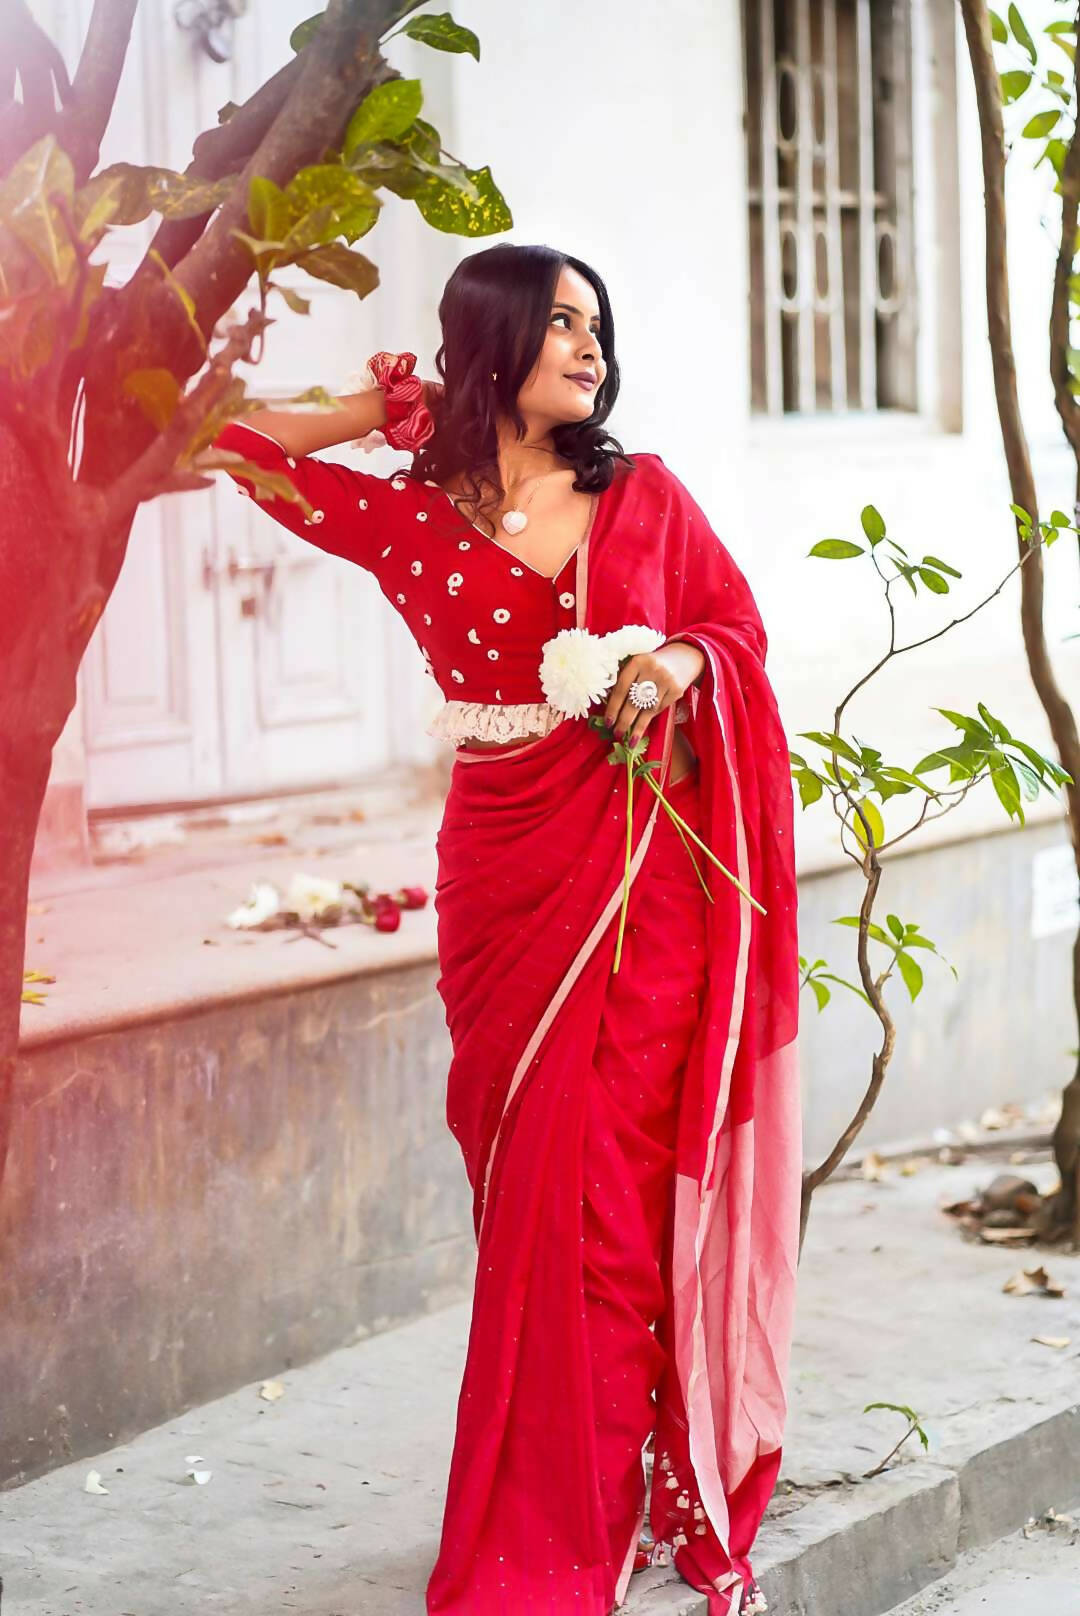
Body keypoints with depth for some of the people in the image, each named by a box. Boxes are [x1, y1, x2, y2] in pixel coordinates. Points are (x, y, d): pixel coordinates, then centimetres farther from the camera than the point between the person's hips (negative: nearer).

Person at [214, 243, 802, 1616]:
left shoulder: (645, 496, 7)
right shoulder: (411, 519, 4)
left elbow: (740, 625, 14)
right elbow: (231, 445, 8)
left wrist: (677, 665, -6)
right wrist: (378, 412, 14)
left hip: (653, 877, 0)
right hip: (510, 879, 0)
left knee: (625, 1191, -1)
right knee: (538, 1191, 2)